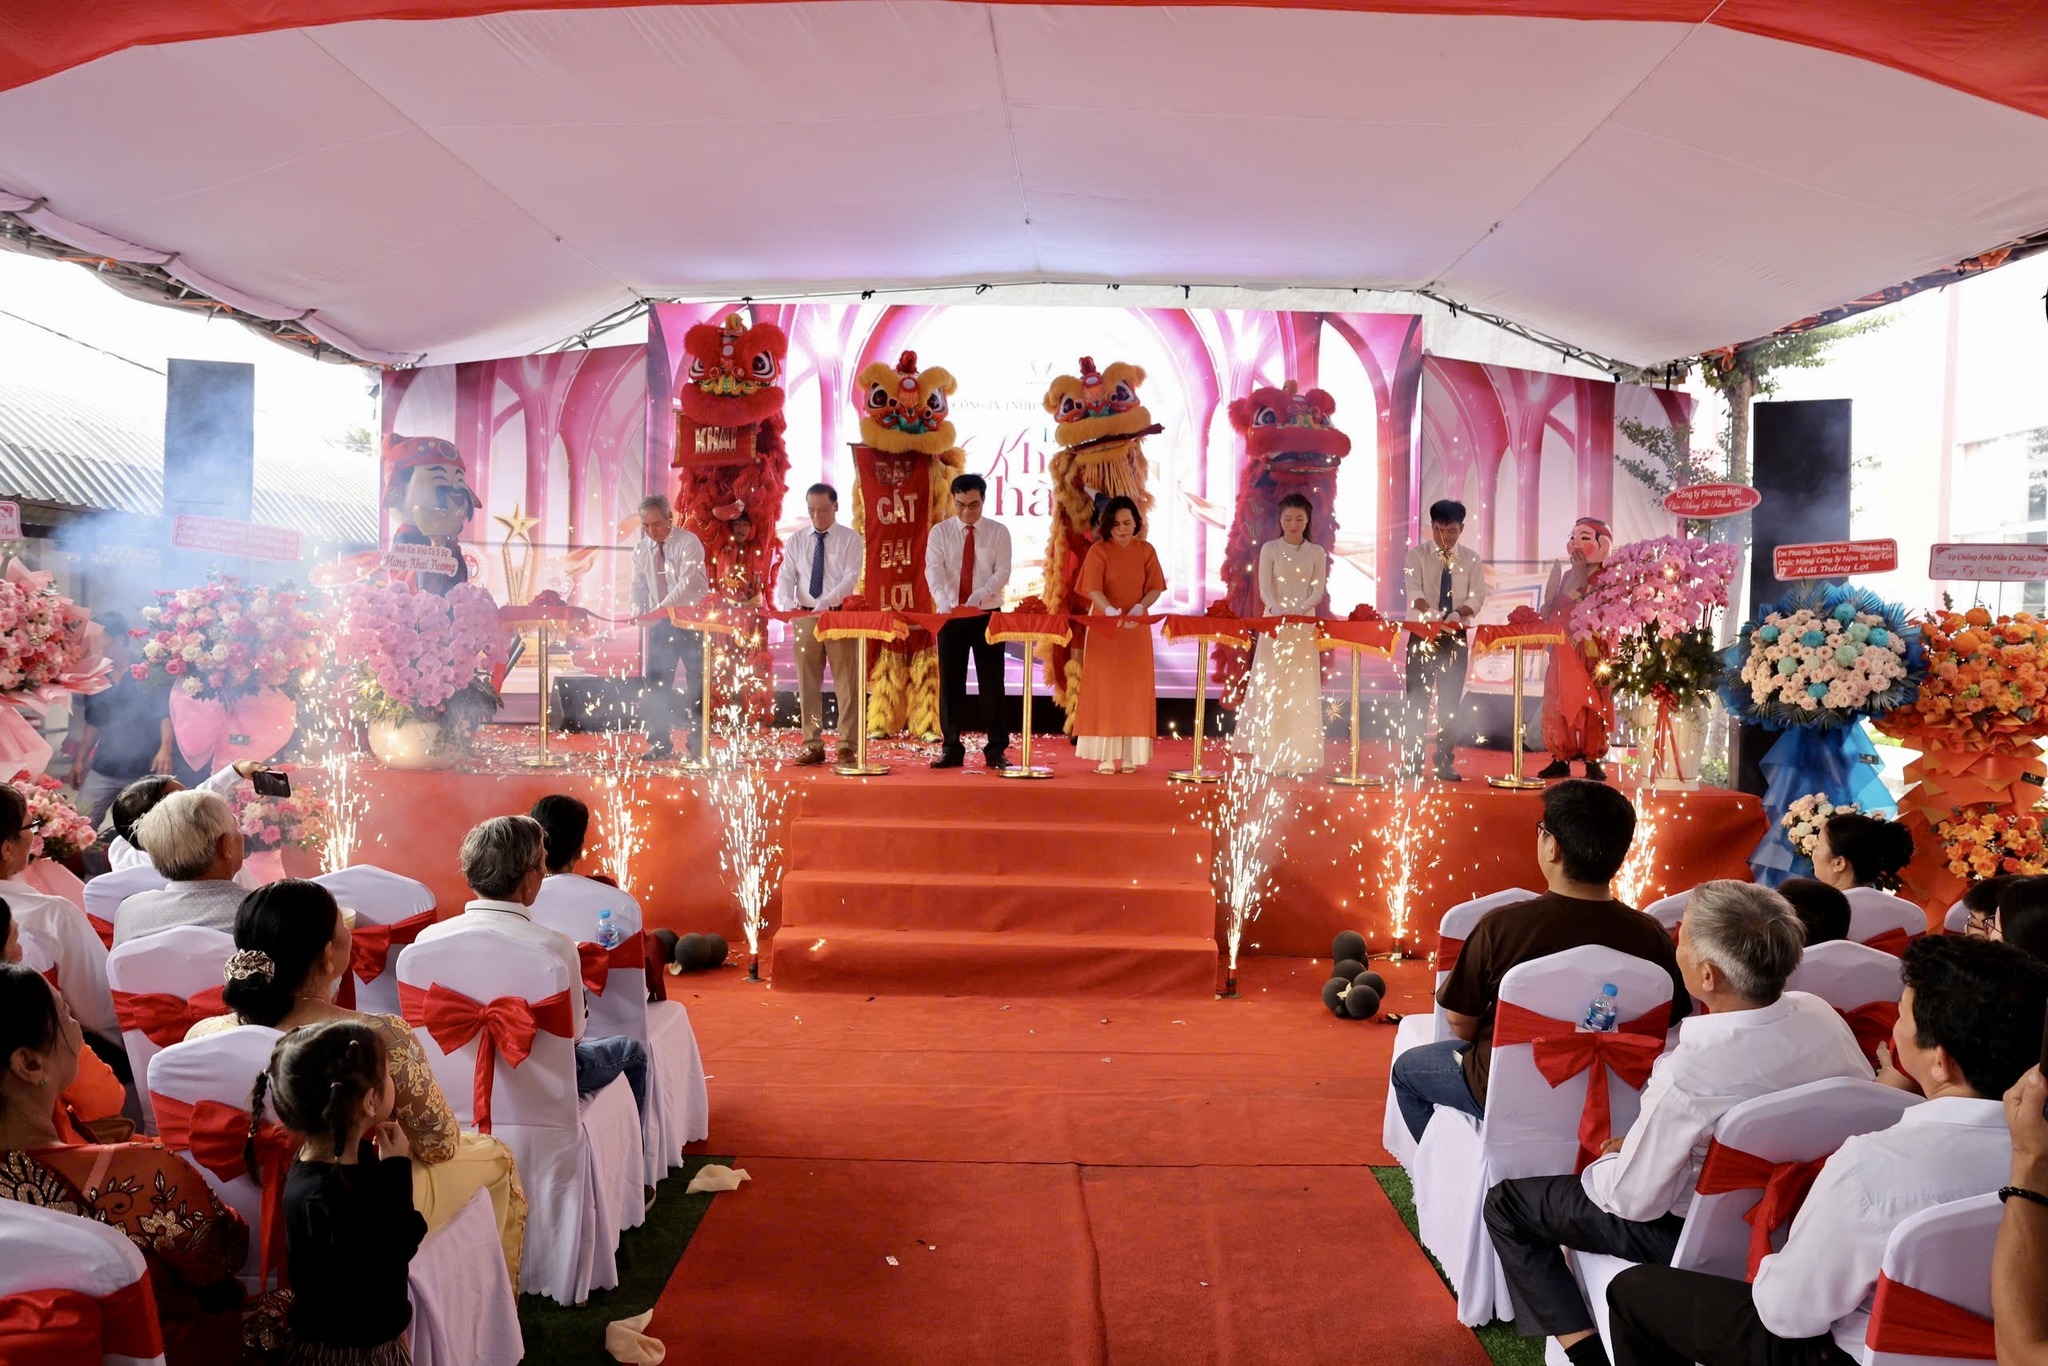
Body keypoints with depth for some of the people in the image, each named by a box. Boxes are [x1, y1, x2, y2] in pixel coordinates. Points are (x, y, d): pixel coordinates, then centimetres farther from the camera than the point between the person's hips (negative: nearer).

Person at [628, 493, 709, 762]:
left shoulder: (688, 543, -14)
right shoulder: (641, 549, 5)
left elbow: (687, 583, -24)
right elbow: (639, 586, 11)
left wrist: (659, 609, -35)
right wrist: (638, 610, -11)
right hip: (660, 623, 5)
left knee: (697, 684, 0)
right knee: (655, 683, 1)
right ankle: (660, 744, 9)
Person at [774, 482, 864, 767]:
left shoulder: (850, 538, 1)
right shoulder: (796, 541, 10)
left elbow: (851, 578, -10)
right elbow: (785, 578, 3)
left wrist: (825, 603, -25)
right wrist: (787, 604, -19)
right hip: (805, 618, 3)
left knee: (846, 683, -2)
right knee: (807, 684, 5)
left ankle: (847, 746, 2)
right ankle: (812, 745, 11)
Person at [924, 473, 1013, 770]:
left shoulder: (998, 532, 1)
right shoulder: (940, 532, 1)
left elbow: (1002, 573, -7)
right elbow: (934, 571, -12)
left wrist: (977, 597, -25)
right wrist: (945, 603, -31)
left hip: (988, 614, -1)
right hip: (950, 615, 1)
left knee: (992, 683, 3)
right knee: (950, 683, 4)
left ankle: (996, 749, 10)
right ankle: (951, 748, 11)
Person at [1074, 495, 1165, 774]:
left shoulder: (1146, 550, 5)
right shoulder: (1098, 550, -4)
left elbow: (1155, 587, 1)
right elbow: (1093, 589, -13)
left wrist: (1140, 607, -19)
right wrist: (1110, 611, -32)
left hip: (1137, 628, 2)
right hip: (1104, 627, -2)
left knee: (1134, 690, 2)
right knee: (1104, 689, -2)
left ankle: (1129, 756, 6)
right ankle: (1104, 756, 0)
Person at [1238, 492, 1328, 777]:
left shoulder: (1317, 553, 7)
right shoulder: (1269, 549, 4)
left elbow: (1318, 590, -1)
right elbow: (1265, 588, -6)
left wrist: (1301, 609, -21)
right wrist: (1276, 609, -26)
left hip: (1305, 624, 1)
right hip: (1274, 623, -1)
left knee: (1301, 689, 0)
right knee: (1270, 687, -3)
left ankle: (1300, 758, 2)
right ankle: (1271, 756, 1)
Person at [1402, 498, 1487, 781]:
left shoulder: (1470, 559, 5)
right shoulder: (1417, 555, -1)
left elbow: (1477, 595, -2)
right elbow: (1413, 590, -15)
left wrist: (1458, 612, -23)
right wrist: (1430, 611, -35)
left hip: (1456, 635, 2)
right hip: (1423, 633, -1)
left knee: (1451, 700, 5)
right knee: (1417, 698, -1)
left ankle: (1445, 762, 15)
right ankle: (1413, 761, 5)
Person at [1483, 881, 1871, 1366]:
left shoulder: (1687, 1075, -36)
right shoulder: (1822, 1015, -18)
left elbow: (1632, 1200, -24)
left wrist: (1607, 1162, 1)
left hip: (1700, 1234, -7)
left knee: (1506, 1202, 6)